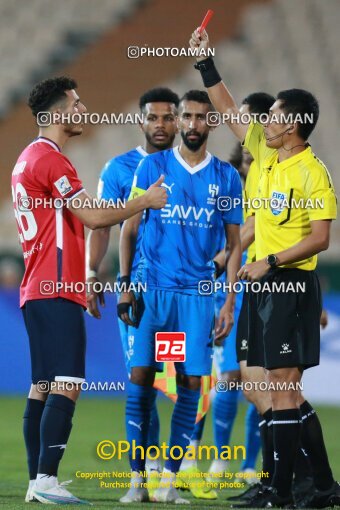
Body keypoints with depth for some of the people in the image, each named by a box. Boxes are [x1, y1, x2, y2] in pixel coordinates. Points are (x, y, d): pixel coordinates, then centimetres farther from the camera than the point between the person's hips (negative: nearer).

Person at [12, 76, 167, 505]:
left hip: (36, 289, 10)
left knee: (43, 386, 9)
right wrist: (146, 201, -4)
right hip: (57, 291, -10)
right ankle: (46, 480, -20)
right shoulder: (51, 159, -11)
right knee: (67, 384, -14)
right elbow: (93, 216, -16)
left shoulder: (28, 159, 20)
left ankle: (36, 481, 8)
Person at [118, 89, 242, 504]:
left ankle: (169, 480, 3)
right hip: (152, 288, -1)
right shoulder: (152, 167, 4)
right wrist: (124, 284, -2)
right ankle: (137, 478, 1)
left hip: (198, 294, 1)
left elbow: (234, 245, 11)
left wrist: (229, 303, 4)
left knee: (190, 384, -3)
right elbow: (129, 228, 7)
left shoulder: (226, 177, 7)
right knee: (140, 379, -5)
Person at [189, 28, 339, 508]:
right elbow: (229, 109, 19)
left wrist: (269, 263, -17)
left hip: (291, 284, -8)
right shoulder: (266, 155, 11)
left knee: (283, 387, -8)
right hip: (265, 283, 8)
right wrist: (204, 60, 15)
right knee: (286, 391, 9)